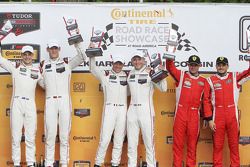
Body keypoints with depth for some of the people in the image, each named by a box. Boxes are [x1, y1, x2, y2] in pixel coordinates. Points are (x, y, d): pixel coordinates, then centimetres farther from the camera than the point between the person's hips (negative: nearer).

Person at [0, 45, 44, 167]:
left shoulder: (37, 71, 14)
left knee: (30, 136, 1)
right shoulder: (15, 67, 10)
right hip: (16, 103, -1)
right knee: (15, 135, 0)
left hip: (30, 104, 1)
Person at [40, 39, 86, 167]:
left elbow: (82, 57, -6)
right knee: (50, 134, -2)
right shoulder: (43, 65, 13)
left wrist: (77, 44, -16)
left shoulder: (67, 63, 8)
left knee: (64, 134, 1)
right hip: (50, 101, 1)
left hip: (65, 100, 0)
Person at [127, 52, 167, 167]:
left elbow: (163, 89, -7)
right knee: (131, 143, 7)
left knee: (149, 141, -5)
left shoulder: (150, 73, -3)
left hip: (146, 110, -4)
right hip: (132, 110, 5)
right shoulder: (130, 74, 11)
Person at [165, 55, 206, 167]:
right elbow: (170, 67, -11)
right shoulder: (181, 75, 6)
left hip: (194, 115, 2)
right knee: (178, 142, 1)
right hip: (180, 113, -1)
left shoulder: (203, 81, 11)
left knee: (192, 144, 6)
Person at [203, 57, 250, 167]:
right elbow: (206, 100, 1)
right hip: (217, 116, -1)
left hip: (232, 116, 1)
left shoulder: (235, 77, 9)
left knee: (234, 144, 6)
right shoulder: (210, 80, 4)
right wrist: (209, 119, -4)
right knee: (217, 145, 3)